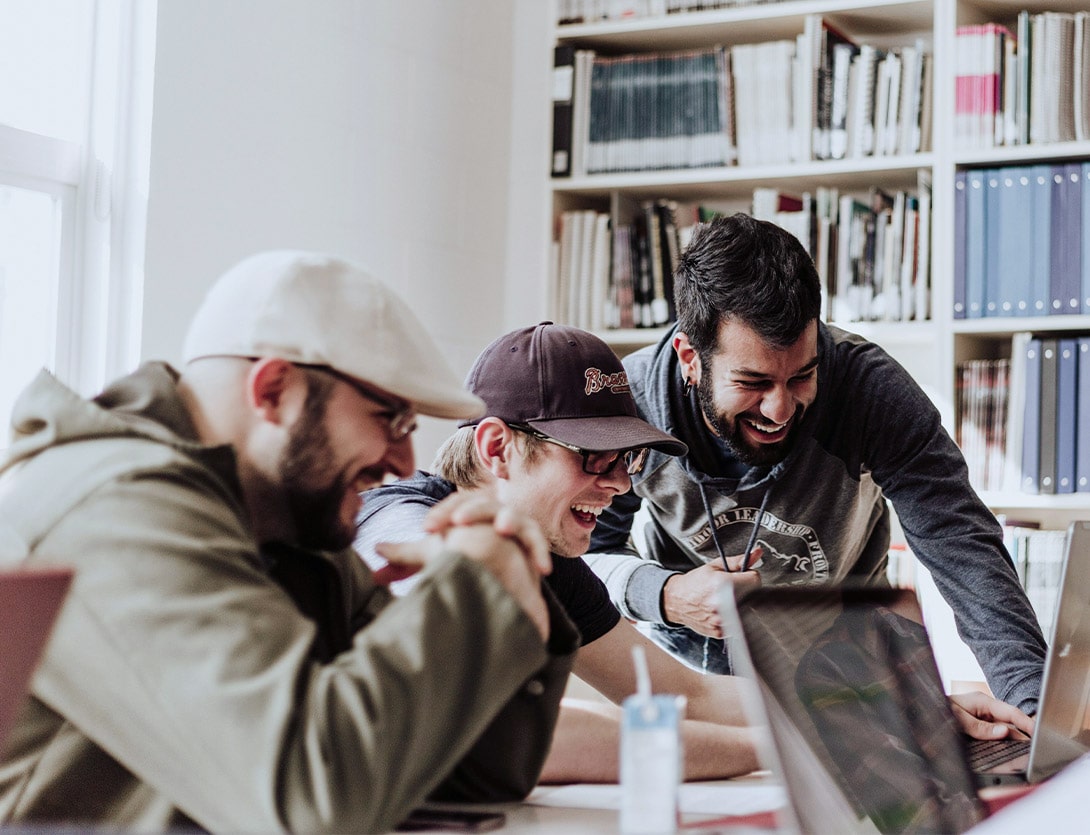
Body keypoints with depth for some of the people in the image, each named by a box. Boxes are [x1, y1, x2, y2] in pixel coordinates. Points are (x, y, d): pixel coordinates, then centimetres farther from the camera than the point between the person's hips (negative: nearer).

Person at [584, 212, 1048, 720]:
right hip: (686, 652, -1)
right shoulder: (627, 402, -23)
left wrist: (1034, 703, -43)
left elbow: (962, 545, -30)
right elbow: (584, 551, -10)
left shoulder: (871, 388, -26)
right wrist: (664, 595, -32)